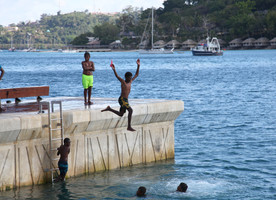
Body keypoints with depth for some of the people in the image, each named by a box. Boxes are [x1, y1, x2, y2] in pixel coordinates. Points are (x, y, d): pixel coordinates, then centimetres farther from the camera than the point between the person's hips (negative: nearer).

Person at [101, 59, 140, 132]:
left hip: (126, 100, 9)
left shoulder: (130, 82, 10)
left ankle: (109, 109, 29)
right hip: (122, 99, -9)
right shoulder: (123, 81, -9)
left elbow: (136, 74, 17)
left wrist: (138, 66, 10)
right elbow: (117, 76, -24)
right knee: (130, 110, -20)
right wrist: (114, 69, -40)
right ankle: (129, 127, -18)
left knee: (120, 114, 17)